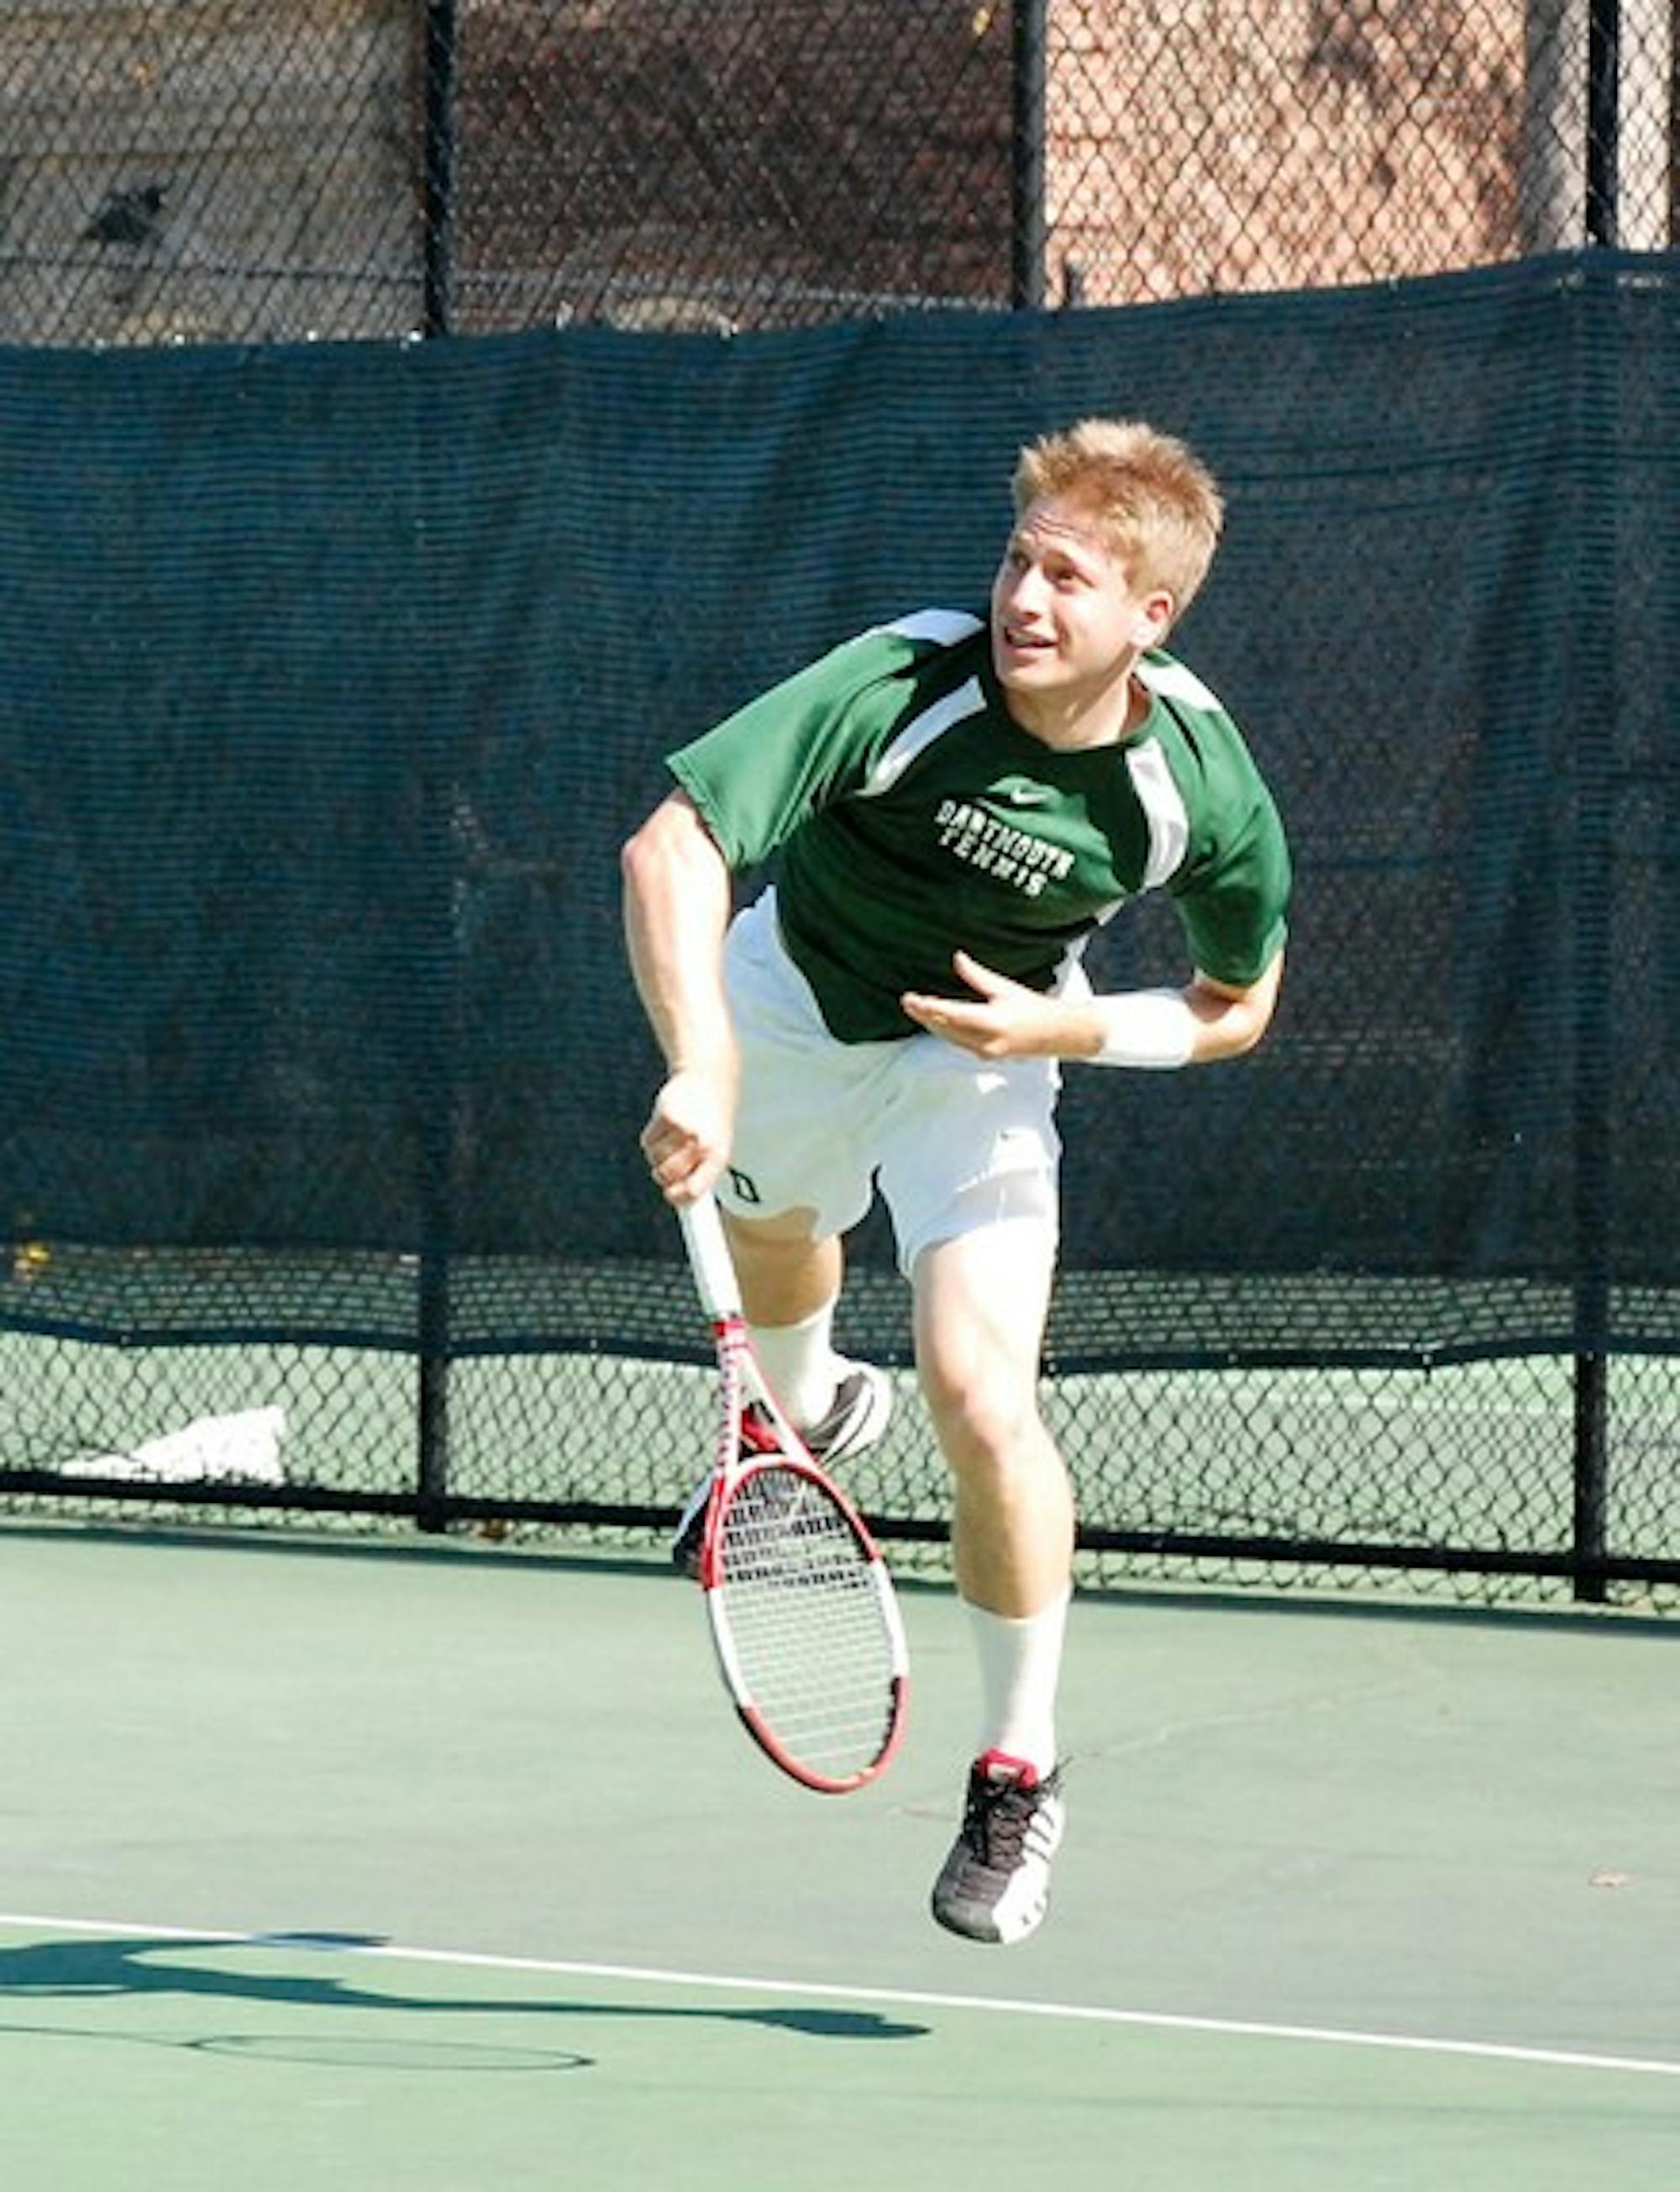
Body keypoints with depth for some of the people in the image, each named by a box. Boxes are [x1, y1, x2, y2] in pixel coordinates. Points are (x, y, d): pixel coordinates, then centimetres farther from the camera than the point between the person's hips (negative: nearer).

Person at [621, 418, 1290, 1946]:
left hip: (984, 1057, -1)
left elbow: (1236, 1006, -9)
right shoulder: (897, 686, -36)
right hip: (790, 1002, 1)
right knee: (770, 1248, 30)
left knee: (981, 1404, -18)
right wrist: (699, 1067, -58)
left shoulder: (1209, 795, -28)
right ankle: (810, 1409, 70)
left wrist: (1063, 1028, -26)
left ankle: (1020, 1769, 3)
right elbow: (673, 848, -44)